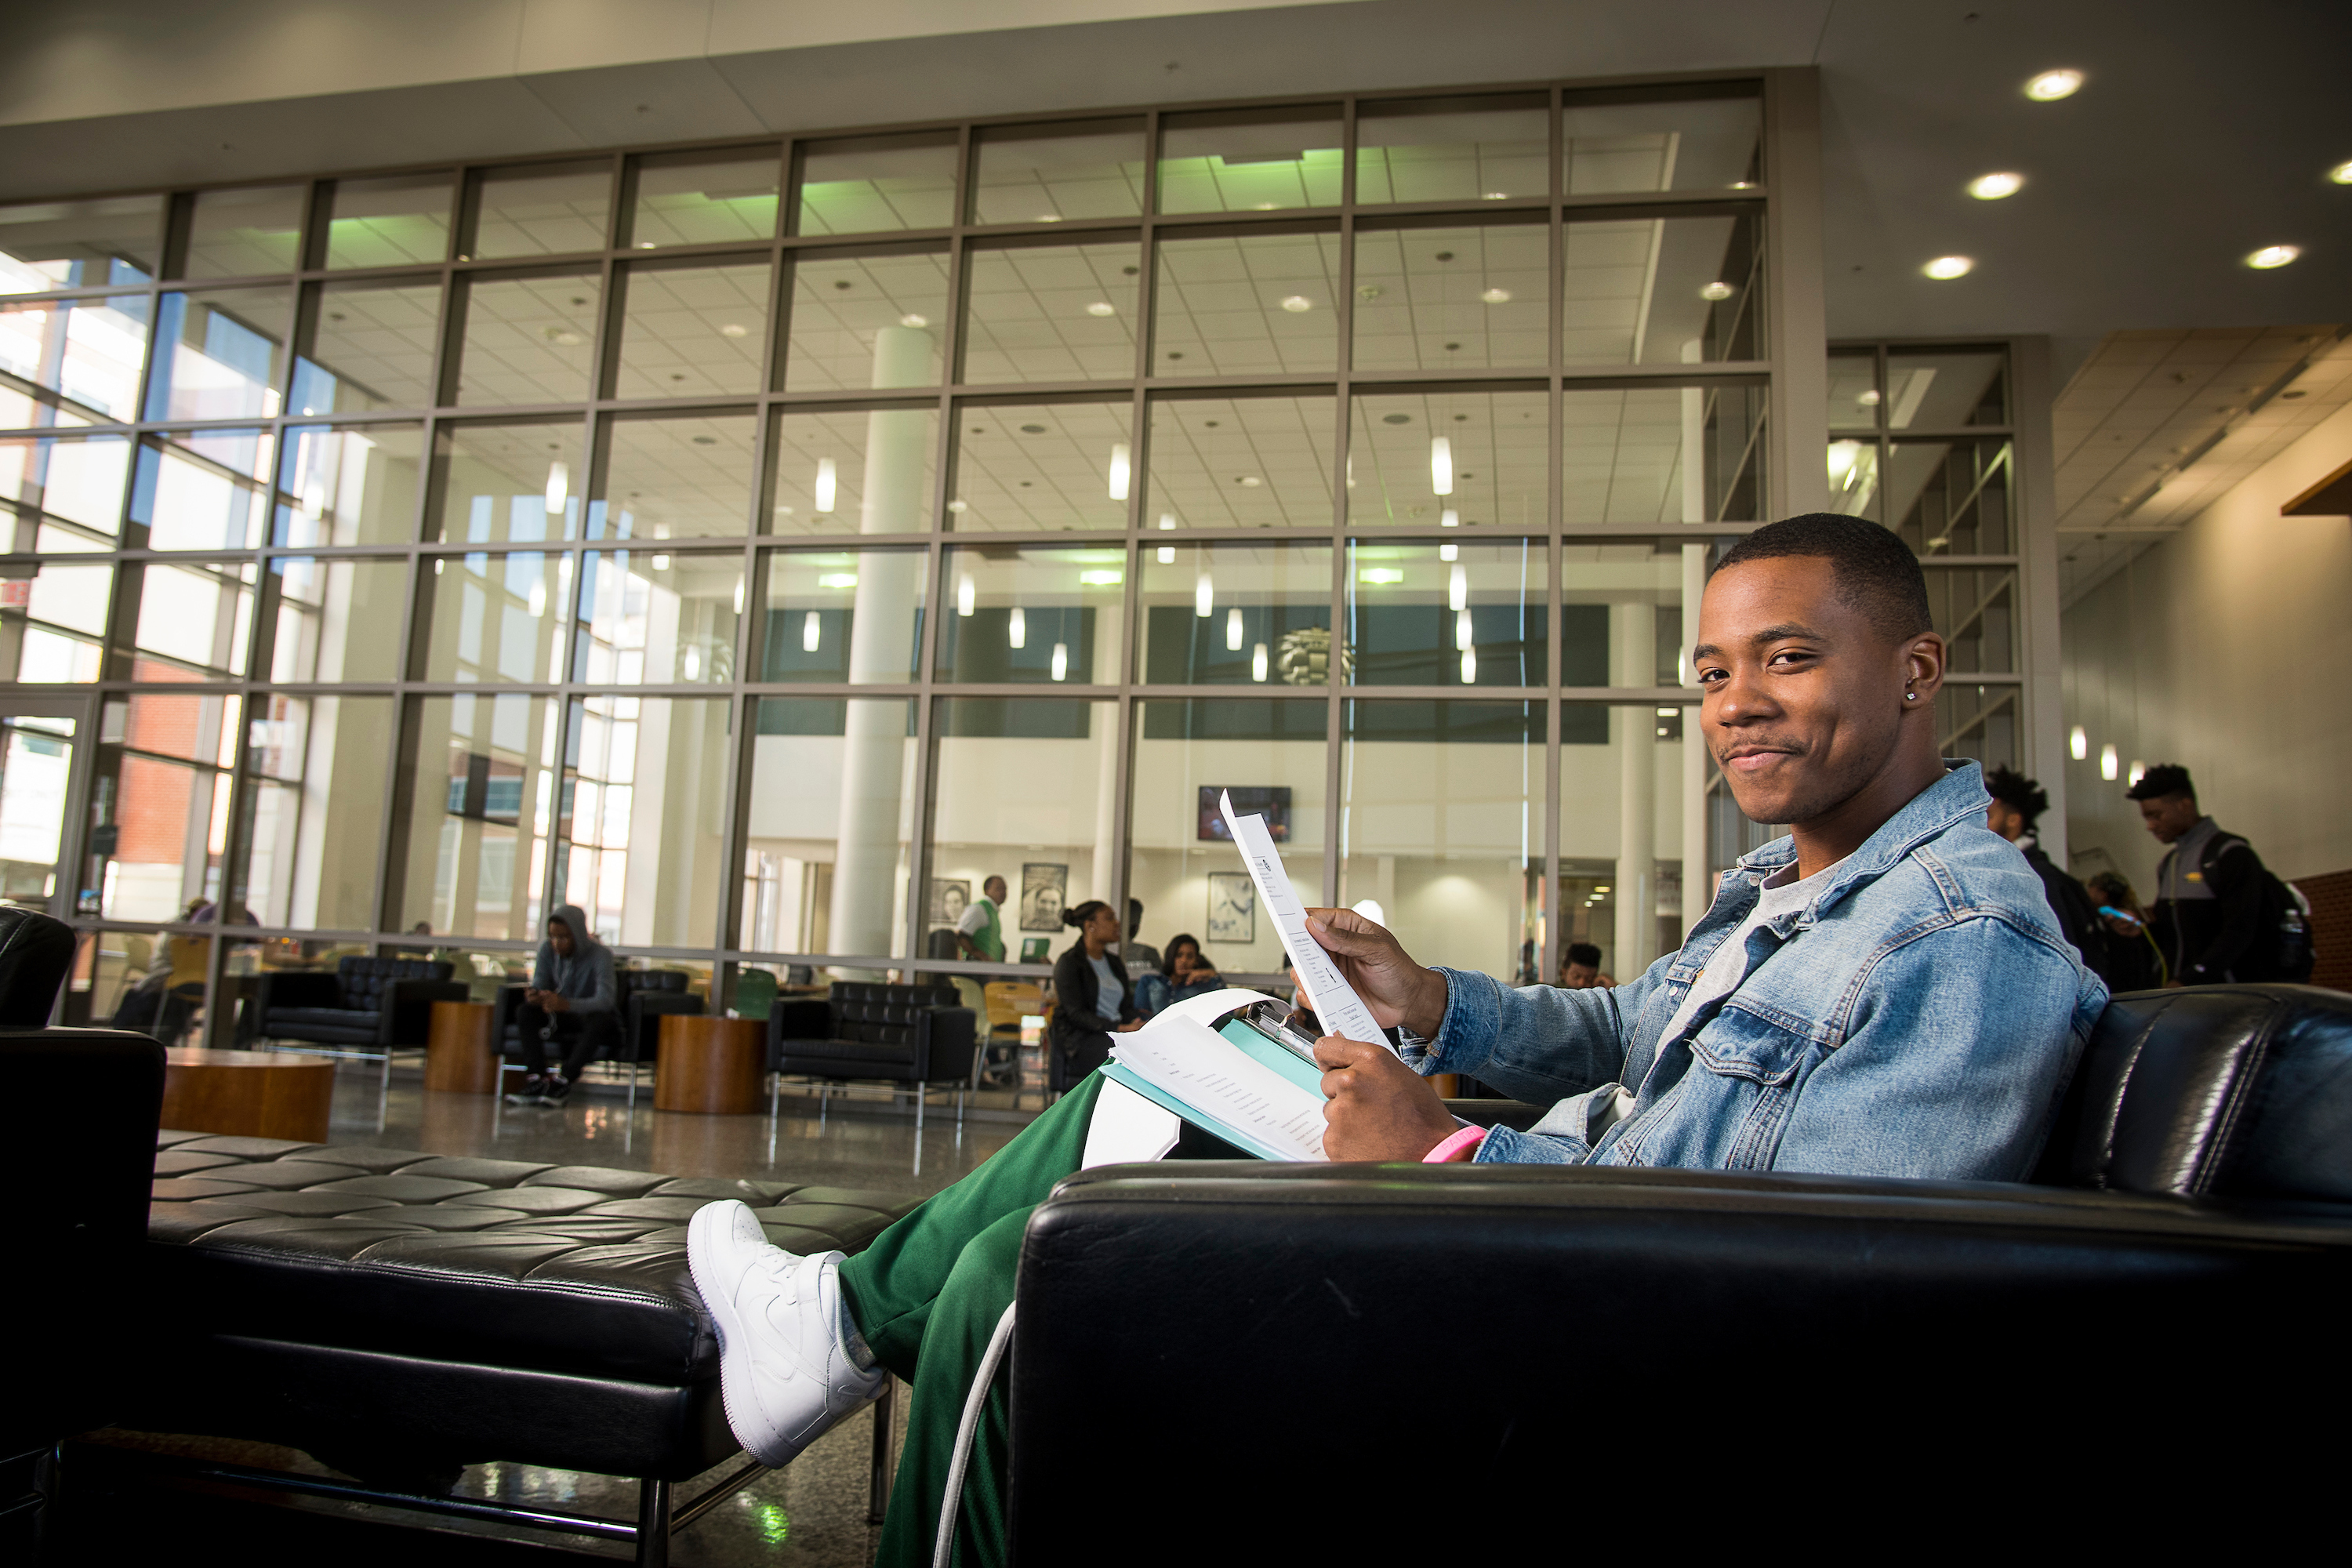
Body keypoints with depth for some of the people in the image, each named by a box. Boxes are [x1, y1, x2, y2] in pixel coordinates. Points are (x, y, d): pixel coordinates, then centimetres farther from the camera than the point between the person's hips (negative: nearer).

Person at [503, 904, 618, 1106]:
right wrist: (533, 995, -34)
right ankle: (537, 1080, -29)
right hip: (562, 1020, 5)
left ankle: (563, 1082, -36)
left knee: (600, 1020, -38)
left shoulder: (600, 954, -22)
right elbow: (539, 985, -7)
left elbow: (605, 1000, -34)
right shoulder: (547, 949, -6)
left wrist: (566, 1004, -51)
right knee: (526, 1012, -21)